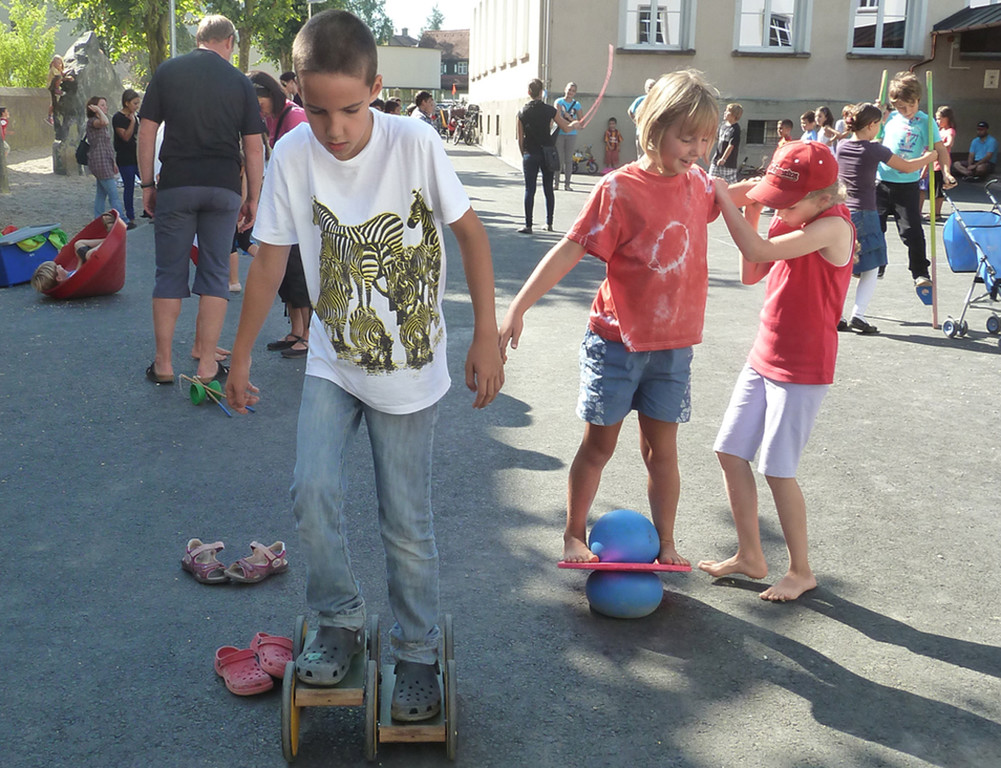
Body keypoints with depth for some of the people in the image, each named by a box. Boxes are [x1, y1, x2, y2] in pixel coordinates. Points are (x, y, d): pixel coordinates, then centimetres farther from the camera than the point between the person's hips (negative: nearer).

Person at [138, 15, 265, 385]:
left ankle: (163, 364, 12)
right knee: (215, 275, 7)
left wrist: (147, 184, 8)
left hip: (175, 186, 0)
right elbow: (254, 147, 1)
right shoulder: (240, 82, 4)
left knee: (170, 274, 7)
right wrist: (253, 198, 7)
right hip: (223, 188, 0)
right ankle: (207, 364, 7)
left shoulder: (167, 71, 4)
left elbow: (147, 130, 2)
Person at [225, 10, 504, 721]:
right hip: (332, 362, 2)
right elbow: (270, 262, -1)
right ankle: (340, 621, 12)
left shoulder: (414, 143, -17)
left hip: (410, 369, -2)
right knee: (313, 489, -14)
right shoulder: (292, 156, -11)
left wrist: (486, 336, -8)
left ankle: (418, 653, 25)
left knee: (407, 521, 4)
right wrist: (240, 358, 6)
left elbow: (470, 231, -6)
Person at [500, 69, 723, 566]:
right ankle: (574, 536, 24)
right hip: (617, 340, -4)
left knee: (661, 447, 10)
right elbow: (570, 250, -18)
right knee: (599, 444, 7)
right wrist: (519, 306, -23)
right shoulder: (620, 188, -16)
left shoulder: (698, 184, 3)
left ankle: (665, 543, 23)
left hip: (673, 343, 4)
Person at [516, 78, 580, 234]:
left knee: (529, 190, 1)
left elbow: (520, 138, 0)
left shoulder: (522, 112, -2)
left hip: (530, 155, -1)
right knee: (548, 189, 10)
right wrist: (575, 124, 31)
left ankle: (528, 225, -2)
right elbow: (566, 127, 9)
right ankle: (549, 223, 15)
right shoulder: (550, 110, -2)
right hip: (548, 153, 1)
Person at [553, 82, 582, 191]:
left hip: (571, 134, 2)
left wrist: (570, 118, -11)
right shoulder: (559, 102, 2)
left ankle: (567, 183, 6)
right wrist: (572, 123, -22)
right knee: (558, 159, -4)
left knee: (569, 159, 2)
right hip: (559, 134, -2)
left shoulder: (576, 105, 9)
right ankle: (555, 182, 4)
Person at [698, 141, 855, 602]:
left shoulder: (832, 226, -20)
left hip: (803, 369, -8)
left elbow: (761, 250, -31)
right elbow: (751, 275, 8)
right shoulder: (787, 221, 6)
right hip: (763, 357, 8)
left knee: (776, 470, -3)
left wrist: (725, 198, -21)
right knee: (730, 452, 8)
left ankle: (801, 572, 15)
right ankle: (750, 556, 23)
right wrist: (750, 212, -2)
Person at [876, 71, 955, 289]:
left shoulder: (925, 122, -5)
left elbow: (940, 149, -9)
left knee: (912, 231, -6)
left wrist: (946, 173, -25)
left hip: (907, 186, -4)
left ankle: (920, 273, 2)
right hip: (880, 182, 4)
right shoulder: (889, 118, 6)